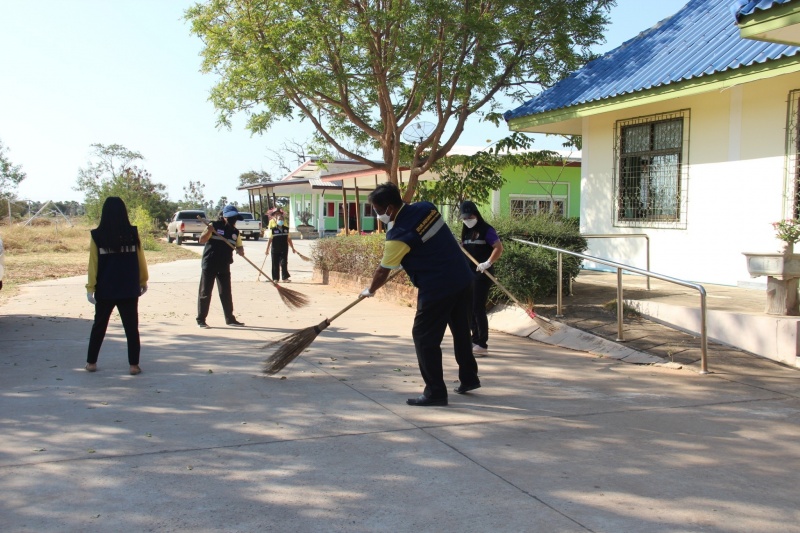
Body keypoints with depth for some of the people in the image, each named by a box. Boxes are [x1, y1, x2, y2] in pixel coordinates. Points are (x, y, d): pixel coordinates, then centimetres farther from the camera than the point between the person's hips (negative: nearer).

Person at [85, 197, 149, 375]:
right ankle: (134, 365, 5)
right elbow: (140, 260, 1)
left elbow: (93, 263, -5)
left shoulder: (97, 236, -6)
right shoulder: (132, 234, -5)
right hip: (129, 290, 0)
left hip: (104, 290, 1)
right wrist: (143, 281, 13)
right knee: (131, 327, 6)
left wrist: (90, 288, -1)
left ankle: (91, 362, 22)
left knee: (99, 326, 16)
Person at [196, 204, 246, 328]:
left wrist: (240, 251, -8)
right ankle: (201, 320, 7)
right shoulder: (214, 226, -6)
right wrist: (208, 231, -28)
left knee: (226, 294, 9)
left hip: (224, 267, 5)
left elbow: (239, 246, 15)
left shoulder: (235, 232, 10)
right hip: (209, 265, -5)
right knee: (205, 293, 0)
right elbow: (202, 240, -10)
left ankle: (230, 319, 17)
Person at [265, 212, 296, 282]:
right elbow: (270, 240, -1)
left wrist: (292, 248, 14)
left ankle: (285, 278, 2)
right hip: (275, 250, -2)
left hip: (284, 249, 2)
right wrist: (267, 249, -3)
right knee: (275, 264, 4)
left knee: (284, 263, -2)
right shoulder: (273, 229, -3)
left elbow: (289, 239, 12)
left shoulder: (286, 229, 6)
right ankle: (276, 278, 12)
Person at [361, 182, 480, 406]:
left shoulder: (398, 235, -18)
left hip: (437, 288, -8)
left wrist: (369, 290, 11)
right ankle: (469, 378, 35)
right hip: (463, 278, 9)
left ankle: (435, 392, 6)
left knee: (424, 338, 3)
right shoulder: (426, 208, 2)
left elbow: (383, 271, -7)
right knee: (461, 330, 22)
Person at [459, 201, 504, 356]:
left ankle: (482, 344, -5)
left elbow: (499, 248, -16)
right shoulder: (466, 231, 14)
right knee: (469, 308, 11)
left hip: (482, 274, -8)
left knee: (478, 308, -10)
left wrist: (488, 263, -26)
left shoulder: (486, 230, -9)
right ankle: (475, 340, 23)